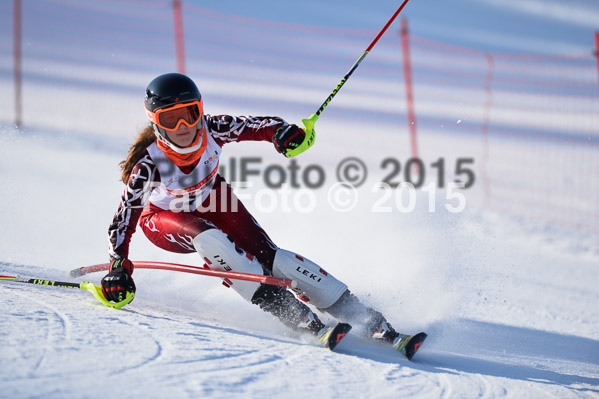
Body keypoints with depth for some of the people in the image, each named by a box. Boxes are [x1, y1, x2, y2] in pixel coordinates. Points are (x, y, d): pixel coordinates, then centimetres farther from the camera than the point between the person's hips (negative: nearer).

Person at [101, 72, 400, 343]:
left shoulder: (212, 130, -29)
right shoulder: (149, 165, -35)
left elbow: (258, 126, -20)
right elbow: (124, 219, -30)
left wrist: (281, 132, -42)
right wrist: (118, 265, -41)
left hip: (209, 201, 2)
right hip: (164, 218, -2)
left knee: (269, 256, -17)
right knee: (211, 241, -36)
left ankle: (362, 316, -15)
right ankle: (290, 311, -31)